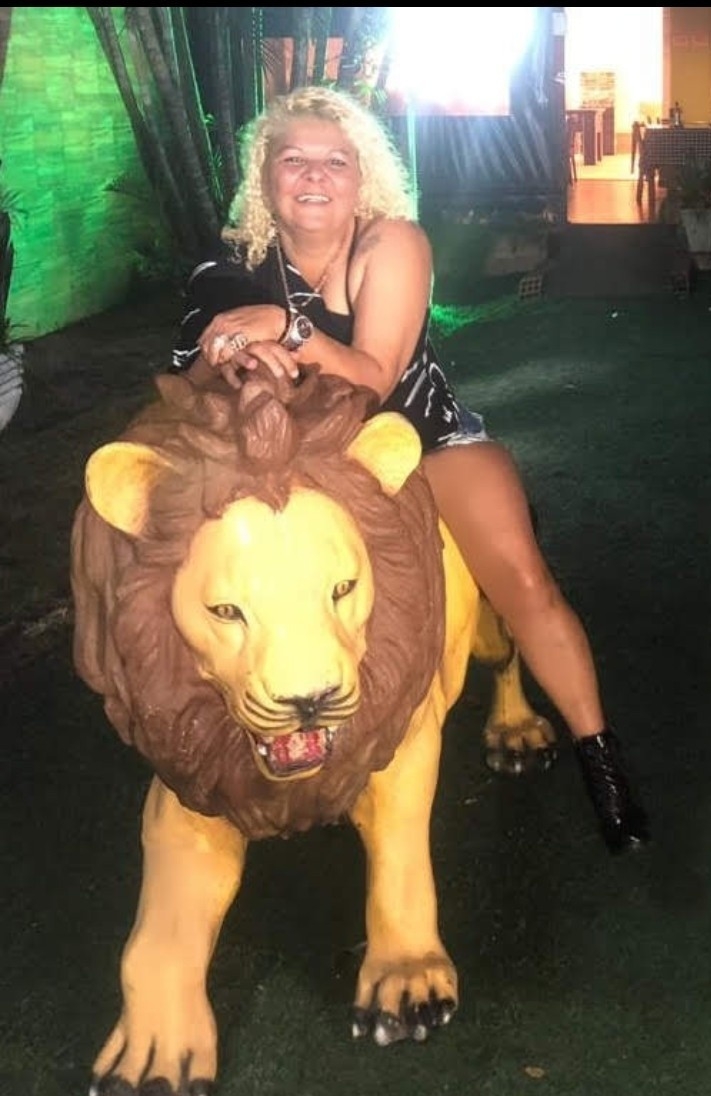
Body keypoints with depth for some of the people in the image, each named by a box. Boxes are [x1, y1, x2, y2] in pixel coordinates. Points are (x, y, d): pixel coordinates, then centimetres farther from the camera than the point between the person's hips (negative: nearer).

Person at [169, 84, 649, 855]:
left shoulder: (392, 243, -18)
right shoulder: (236, 270, -10)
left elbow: (374, 382, -26)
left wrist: (286, 326, -41)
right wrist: (230, 359, -38)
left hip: (427, 439, -2)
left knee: (524, 582, -21)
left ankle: (601, 760, -6)